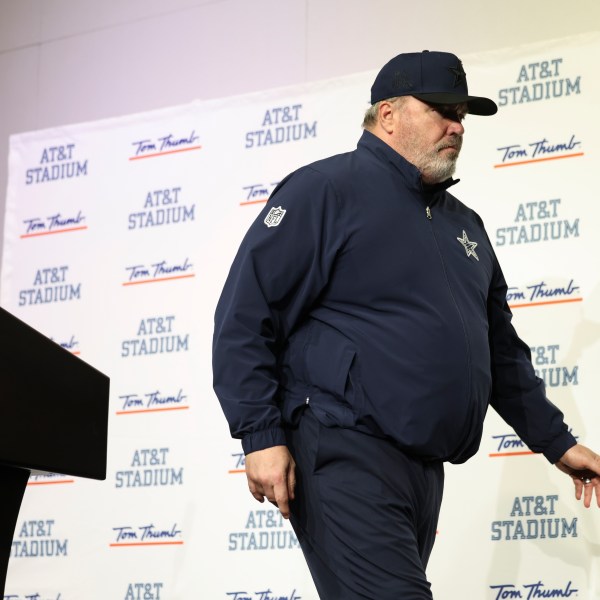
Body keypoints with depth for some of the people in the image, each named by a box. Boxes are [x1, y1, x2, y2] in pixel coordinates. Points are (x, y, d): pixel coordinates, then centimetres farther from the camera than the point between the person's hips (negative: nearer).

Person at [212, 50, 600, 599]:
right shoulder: (325, 189, -4)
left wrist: (555, 441, 25)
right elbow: (245, 316, -9)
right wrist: (261, 436, -15)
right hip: (345, 451, -8)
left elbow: (501, 348, 28)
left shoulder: (464, 224, 20)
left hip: (424, 469, 8)